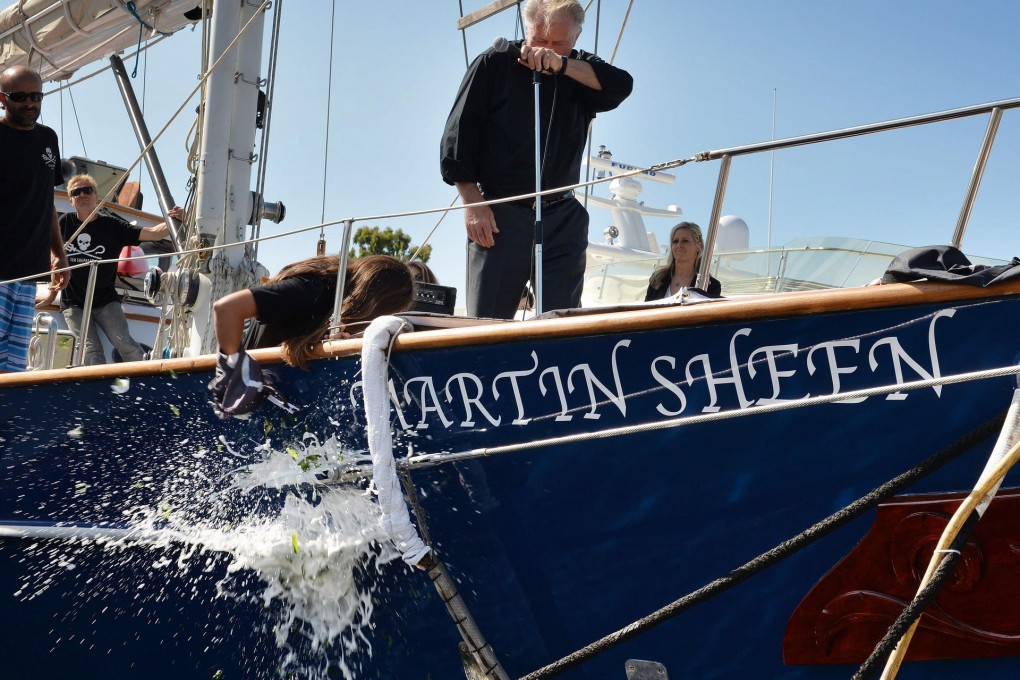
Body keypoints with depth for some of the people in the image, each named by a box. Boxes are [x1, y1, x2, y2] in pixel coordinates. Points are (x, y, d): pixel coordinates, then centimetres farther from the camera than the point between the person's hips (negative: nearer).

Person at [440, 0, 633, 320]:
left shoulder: (581, 70, 11)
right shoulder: (494, 63, 4)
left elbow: (621, 85, -10)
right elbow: (458, 135, 1)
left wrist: (560, 63, -22)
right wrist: (472, 203, -8)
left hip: (563, 218, 3)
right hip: (499, 215, -2)